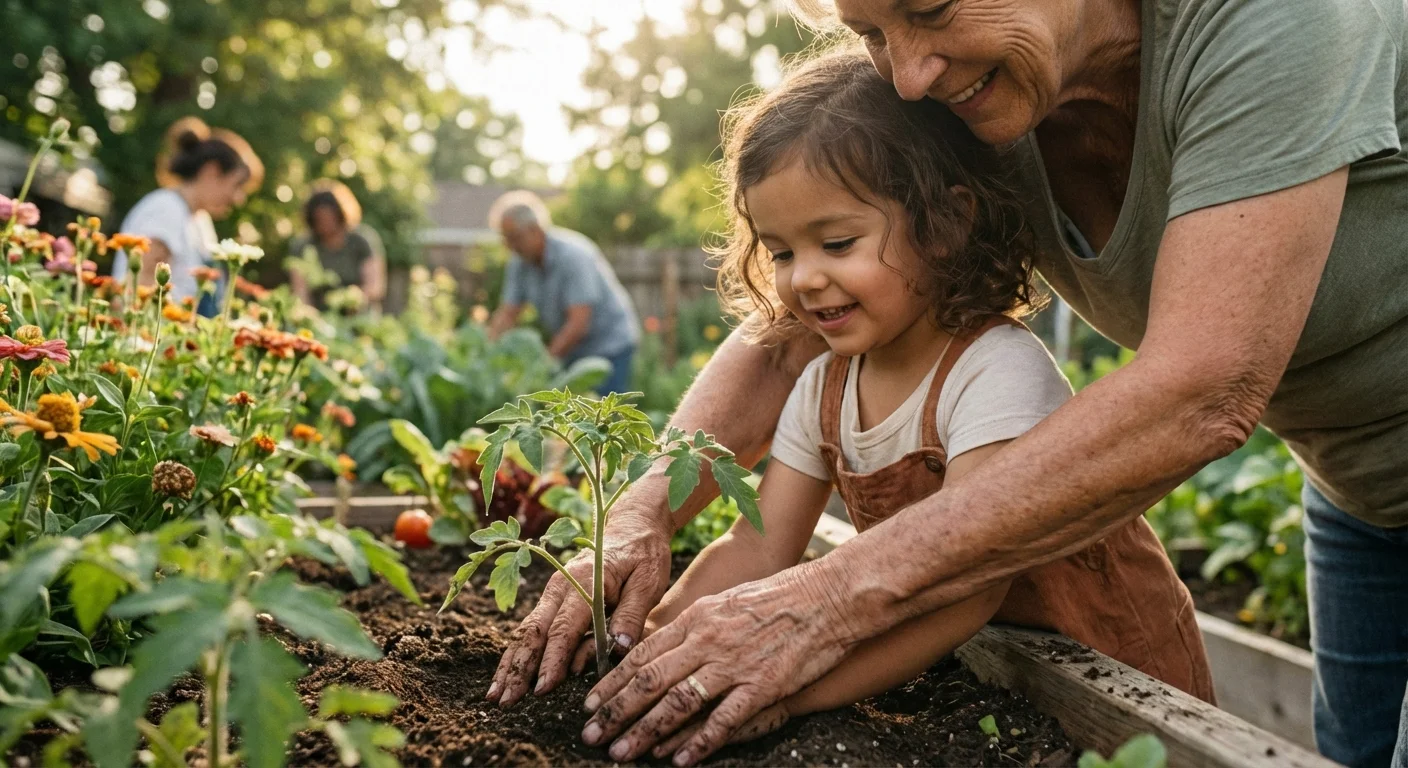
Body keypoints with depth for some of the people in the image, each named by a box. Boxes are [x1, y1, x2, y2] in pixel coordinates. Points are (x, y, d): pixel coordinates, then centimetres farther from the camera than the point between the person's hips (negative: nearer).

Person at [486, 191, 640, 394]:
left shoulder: (573, 255, -24)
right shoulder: (520, 263, -3)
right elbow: (507, 315, -2)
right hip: (571, 351, 7)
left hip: (609, 346, -7)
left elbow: (579, 323, -29)